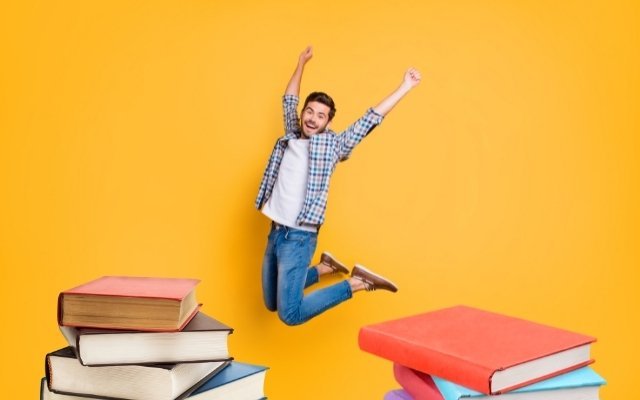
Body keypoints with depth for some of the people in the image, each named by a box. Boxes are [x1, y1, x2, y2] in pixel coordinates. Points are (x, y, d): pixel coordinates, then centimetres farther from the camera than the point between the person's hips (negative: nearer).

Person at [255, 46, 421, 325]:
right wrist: (301, 64, 31)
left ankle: (357, 283, 1)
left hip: (299, 237, -7)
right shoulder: (291, 138, 11)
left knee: (291, 314, -14)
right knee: (272, 303, 17)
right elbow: (289, 101, 25)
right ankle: (325, 267, 30)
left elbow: (371, 119, -3)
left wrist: (404, 88, -4)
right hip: (275, 232, 7)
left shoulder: (332, 145, -3)